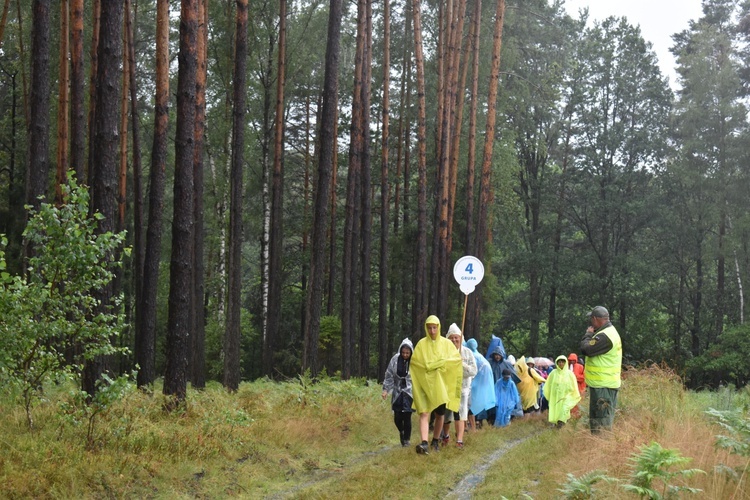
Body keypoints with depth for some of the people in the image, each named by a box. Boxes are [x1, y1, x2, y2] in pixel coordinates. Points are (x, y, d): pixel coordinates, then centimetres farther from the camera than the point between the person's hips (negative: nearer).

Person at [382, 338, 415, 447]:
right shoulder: (395, 360, -2)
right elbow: (389, 376, 4)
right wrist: (385, 389, 0)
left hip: (409, 393, -2)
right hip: (397, 392, 2)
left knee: (407, 417, -5)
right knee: (397, 418, 2)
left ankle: (407, 439, 12)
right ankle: (401, 432, 33)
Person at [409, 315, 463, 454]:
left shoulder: (446, 343, 4)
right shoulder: (421, 344, 1)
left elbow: (458, 359, 1)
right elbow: (414, 361, 0)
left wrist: (442, 363, -9)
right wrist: (426, 367, -10)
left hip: (441, 383, 2)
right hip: (425, 382, -2)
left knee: (440, 414, 9)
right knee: (424, 413, -15)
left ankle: (435, 440, 28)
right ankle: (424, 443, -26)